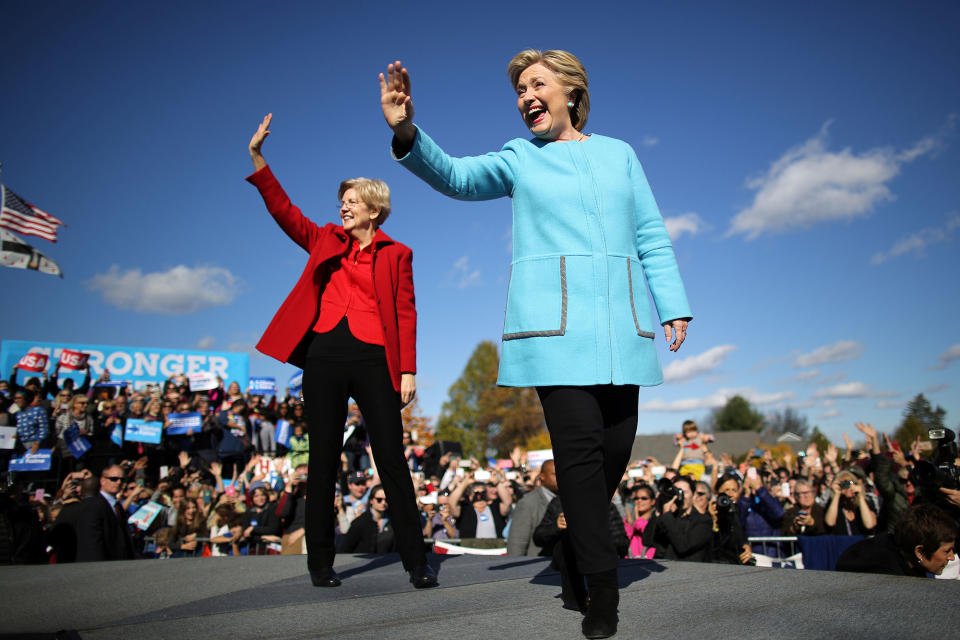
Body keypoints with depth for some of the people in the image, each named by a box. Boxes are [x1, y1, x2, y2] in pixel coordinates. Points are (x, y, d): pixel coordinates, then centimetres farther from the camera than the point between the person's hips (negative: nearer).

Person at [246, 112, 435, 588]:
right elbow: (284, 211, 9)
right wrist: (257, 158, 0)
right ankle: (320, 563, 18)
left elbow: (405, 314, 2)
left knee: (392, 460, -3)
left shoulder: (395, 254, 8)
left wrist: (408, 370, -5)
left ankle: (416, 561, 5)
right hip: (324, 356, 3)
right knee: (323, 460, 7)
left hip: (373, 359, -3)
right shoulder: (326, 241, 17)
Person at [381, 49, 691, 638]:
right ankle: (603, 585, -2)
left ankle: (578, 543, 26)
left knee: (617, 445, 3)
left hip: (620, 319, 3)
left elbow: (651, 236, 15)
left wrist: (674, 306, 7)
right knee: (580, 444, -12)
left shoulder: (618, 153, 18)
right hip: (553, 318, -3)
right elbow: (457, 176, -5)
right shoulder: (520, 158, 12)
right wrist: (407, 133, -23)